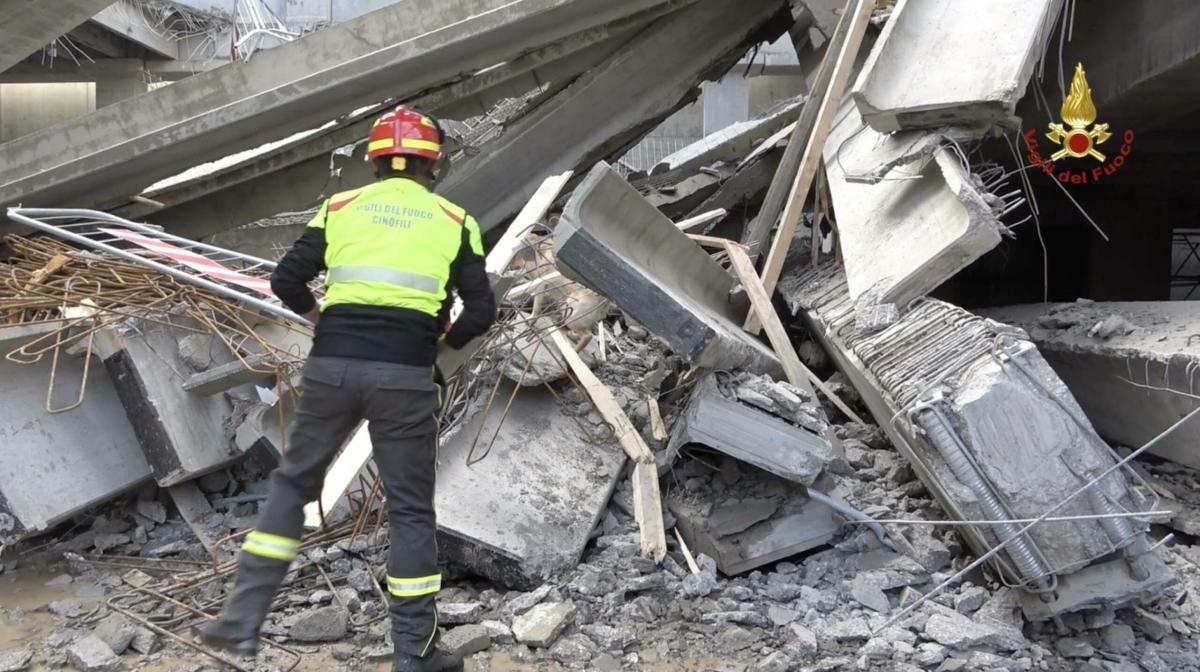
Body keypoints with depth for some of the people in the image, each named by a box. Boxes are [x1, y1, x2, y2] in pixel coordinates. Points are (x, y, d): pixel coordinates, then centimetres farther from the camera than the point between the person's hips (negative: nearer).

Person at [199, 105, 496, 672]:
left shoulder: (341, 208, 10)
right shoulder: (453, 221, 7)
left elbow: (286, 282, 6)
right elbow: (482, 310, 1)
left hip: (332, 366, 1)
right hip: (405, 376, -1)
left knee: (292, 484, 18)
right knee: (410, 509, 9)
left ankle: (242, 621, 16)